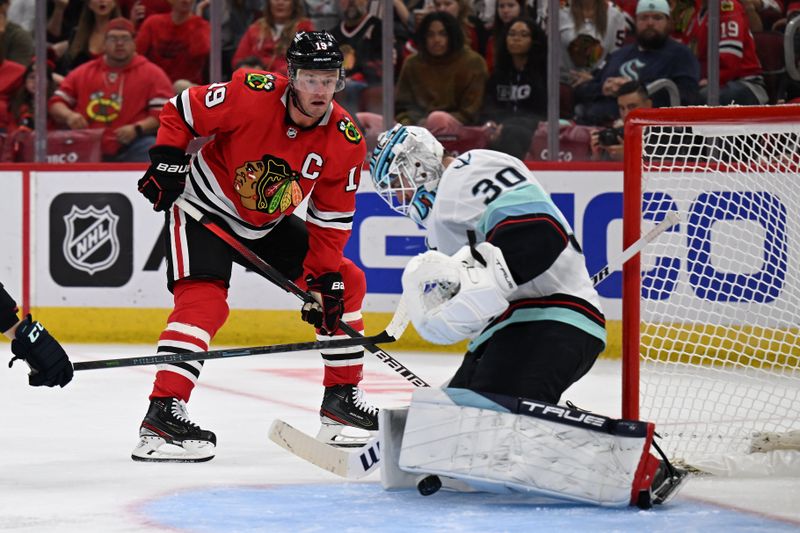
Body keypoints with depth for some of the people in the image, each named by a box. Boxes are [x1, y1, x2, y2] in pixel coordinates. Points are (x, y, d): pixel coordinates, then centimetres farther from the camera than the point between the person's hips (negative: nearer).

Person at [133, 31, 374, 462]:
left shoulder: (345, 142, -13)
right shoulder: (251, 95, -27)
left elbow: (331, 219, -6)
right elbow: (181, 111, -13)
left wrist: (325, 278, -11)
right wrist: (166, 161, -21)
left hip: (269, 225, 6)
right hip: (205, 208, -6)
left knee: (346, 283, 6)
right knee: (204, 300, -27)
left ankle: (342, 398, 18)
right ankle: (162, 413, -32)